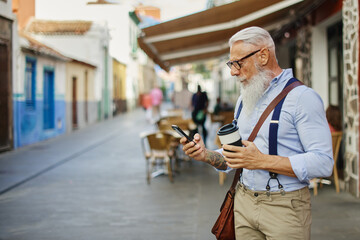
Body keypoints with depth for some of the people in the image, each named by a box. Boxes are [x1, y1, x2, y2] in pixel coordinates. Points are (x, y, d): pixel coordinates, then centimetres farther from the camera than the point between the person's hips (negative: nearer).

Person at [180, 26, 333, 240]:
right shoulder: (244, 100, 14)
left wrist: (262, 161, -22)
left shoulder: (302, 97, -12)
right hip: (244, 203, 6)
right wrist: (207, 155, -2)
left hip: (285, 207, -6)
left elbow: (323, 163, -20)